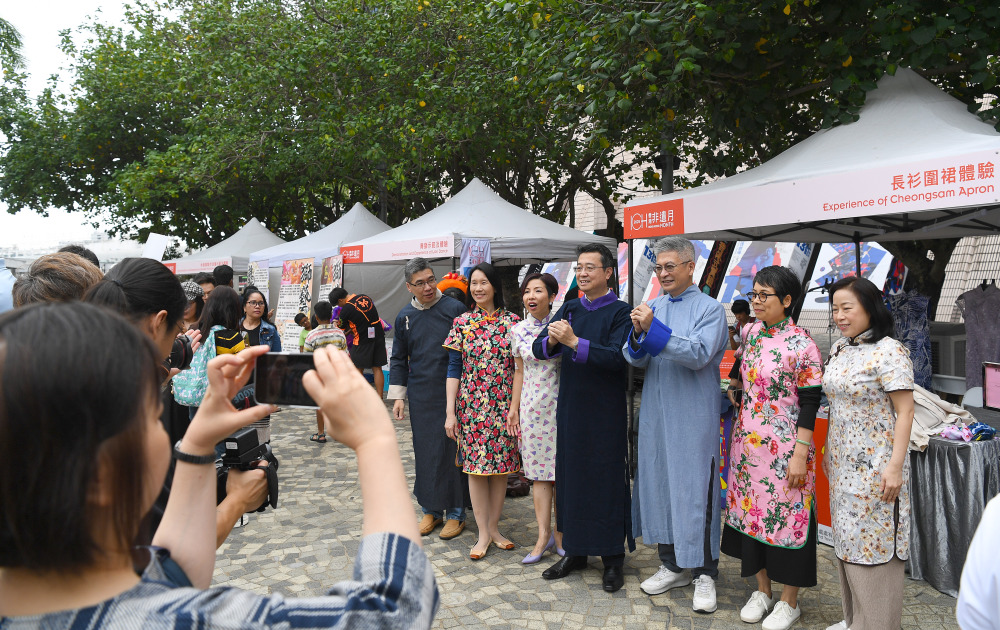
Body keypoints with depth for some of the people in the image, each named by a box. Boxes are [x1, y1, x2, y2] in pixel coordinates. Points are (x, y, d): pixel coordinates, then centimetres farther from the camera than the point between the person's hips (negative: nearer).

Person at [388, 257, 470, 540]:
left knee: (453, 449, 1)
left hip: (452, 393, -3)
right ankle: (430, 509, 23)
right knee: (425, 451, 9)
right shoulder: (405, 316, 7)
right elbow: (399, 359, 15)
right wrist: (397, 395, 8)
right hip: (421, 397, 3)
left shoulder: (455, 309, -5)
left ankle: (455, 512, 14)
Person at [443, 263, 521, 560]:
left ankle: (494, 528, 22)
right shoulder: (462, 322, 0)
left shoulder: (511, 321, 1)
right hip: (472, 404, 0)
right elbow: (454, 368, 0)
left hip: (503, 405, 1)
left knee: (501, 464, 7)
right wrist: (450, 411, -4)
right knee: (476, 466, 3)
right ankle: (483, 533, 13)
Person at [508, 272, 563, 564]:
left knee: (560, 469, 4)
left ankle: (561, 533, 19)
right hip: (532, 406, 3)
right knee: (539, 472, 7)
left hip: (560, 404, -3)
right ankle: (544, 535, 16)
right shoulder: (518, 330, 4)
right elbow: (519, 371, 11)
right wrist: (514, 408, 11)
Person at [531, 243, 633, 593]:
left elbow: (616, 357, -20)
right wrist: (551, 340, -20)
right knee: (571, 477, 11)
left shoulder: (619, 312, -6)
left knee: (607, 481, 2)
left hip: (606, 412, -5)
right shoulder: (569, 310, 10)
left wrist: (574, 342, -28)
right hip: (570, 407, 5)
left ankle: (613, 558, 15)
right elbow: (538, 349, 2)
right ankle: (575, 551, 26)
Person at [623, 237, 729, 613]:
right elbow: (634, 360, 4)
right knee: (659, 483, 11)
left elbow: (700, 354, -19)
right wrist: (638, 334, -17)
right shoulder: (653, 308, 9)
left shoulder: (710, 308, -5)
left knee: (695, 489, 0)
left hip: (693, 416, -5)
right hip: (656, 414, 5)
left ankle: (704, 574, 14)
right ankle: (672, 565, 26)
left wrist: (654, 329, -25)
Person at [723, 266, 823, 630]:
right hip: (747, 441, 6)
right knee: (751, 510, 13)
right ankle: (762, 590, 30)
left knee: (785, 515, 4)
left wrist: (800, 454, -16)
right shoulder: (751, 333, 5)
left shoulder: (801, 345, -14)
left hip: (783, 447, -6)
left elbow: (810, 403, -14)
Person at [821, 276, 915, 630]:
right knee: (848, 541, 16)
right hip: (843, 465, 8)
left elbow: (905, 412, -16)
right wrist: (829, 451, 17)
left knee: (874, 546, 0)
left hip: (874, 467, -8)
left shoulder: (889, 352, -14)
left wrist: (895, 466, -20)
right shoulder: (840, 348, 8)